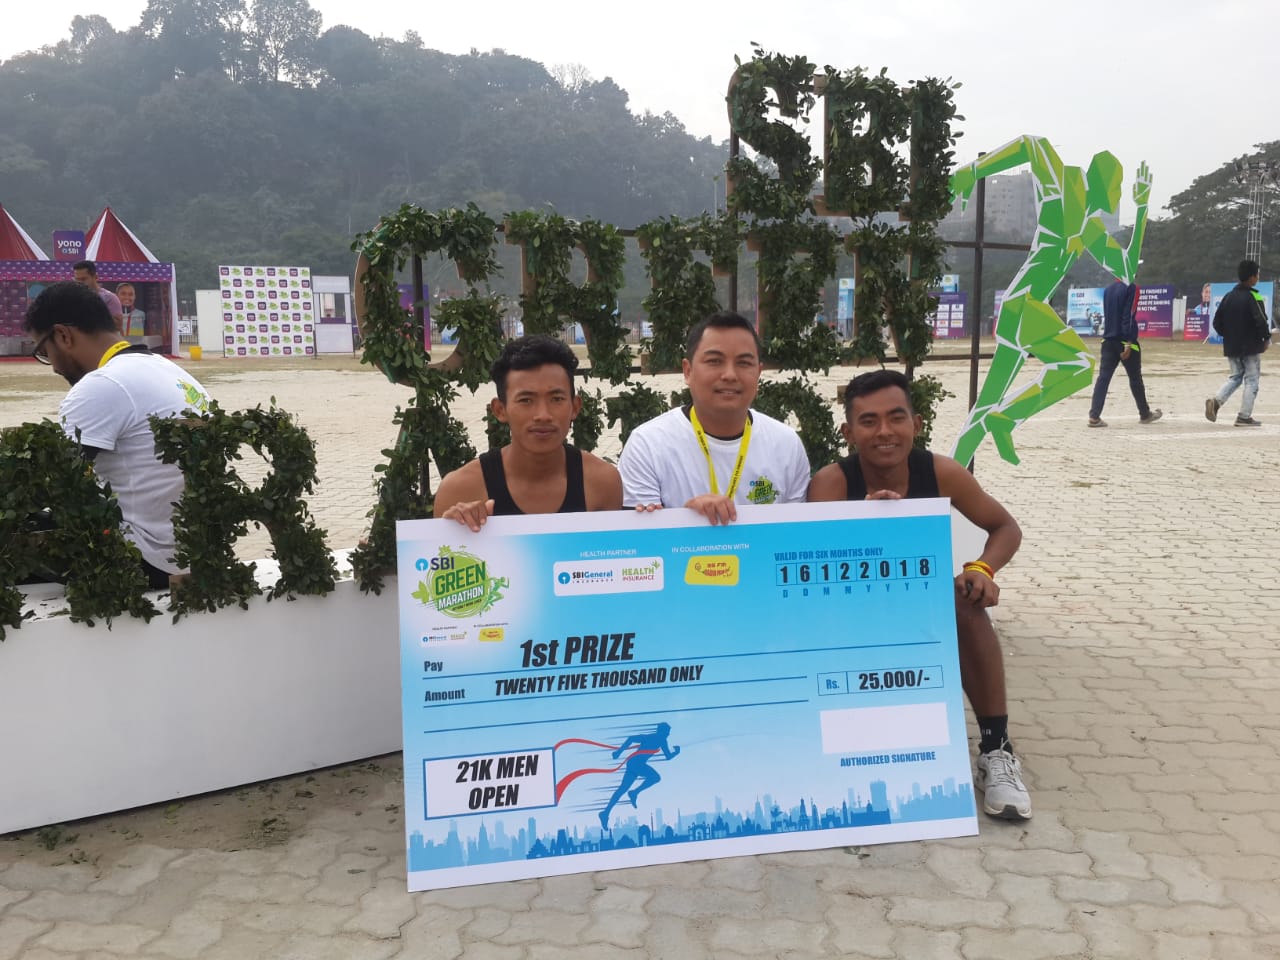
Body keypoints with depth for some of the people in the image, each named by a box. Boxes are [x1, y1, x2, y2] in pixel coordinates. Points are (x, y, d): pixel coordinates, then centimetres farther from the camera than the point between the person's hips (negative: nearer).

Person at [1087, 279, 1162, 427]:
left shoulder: (1108, 290, 12)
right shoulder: (1131, 288, -9)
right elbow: (1130, 316, -15)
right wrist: (1129, 342, -18)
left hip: (1108, 340, 5)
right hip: (1125, 341, -5)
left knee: (1103, 377, -2)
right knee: (1135, 378, 9)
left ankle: (1094, 416, -12)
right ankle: (1145, 414, 24)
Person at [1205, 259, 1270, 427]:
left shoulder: (1229, 296, 6)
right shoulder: (1253, 297, -14)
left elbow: (1217, 322, 8)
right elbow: (1261, 321, -20)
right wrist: (1267, 338, -5)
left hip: (1231, 347, 6)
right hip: (1251, 347, -6)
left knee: (1235, 376, 17)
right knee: (1251, 380, 4)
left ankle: (1216, 401, -7)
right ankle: (1244, 416, 3)